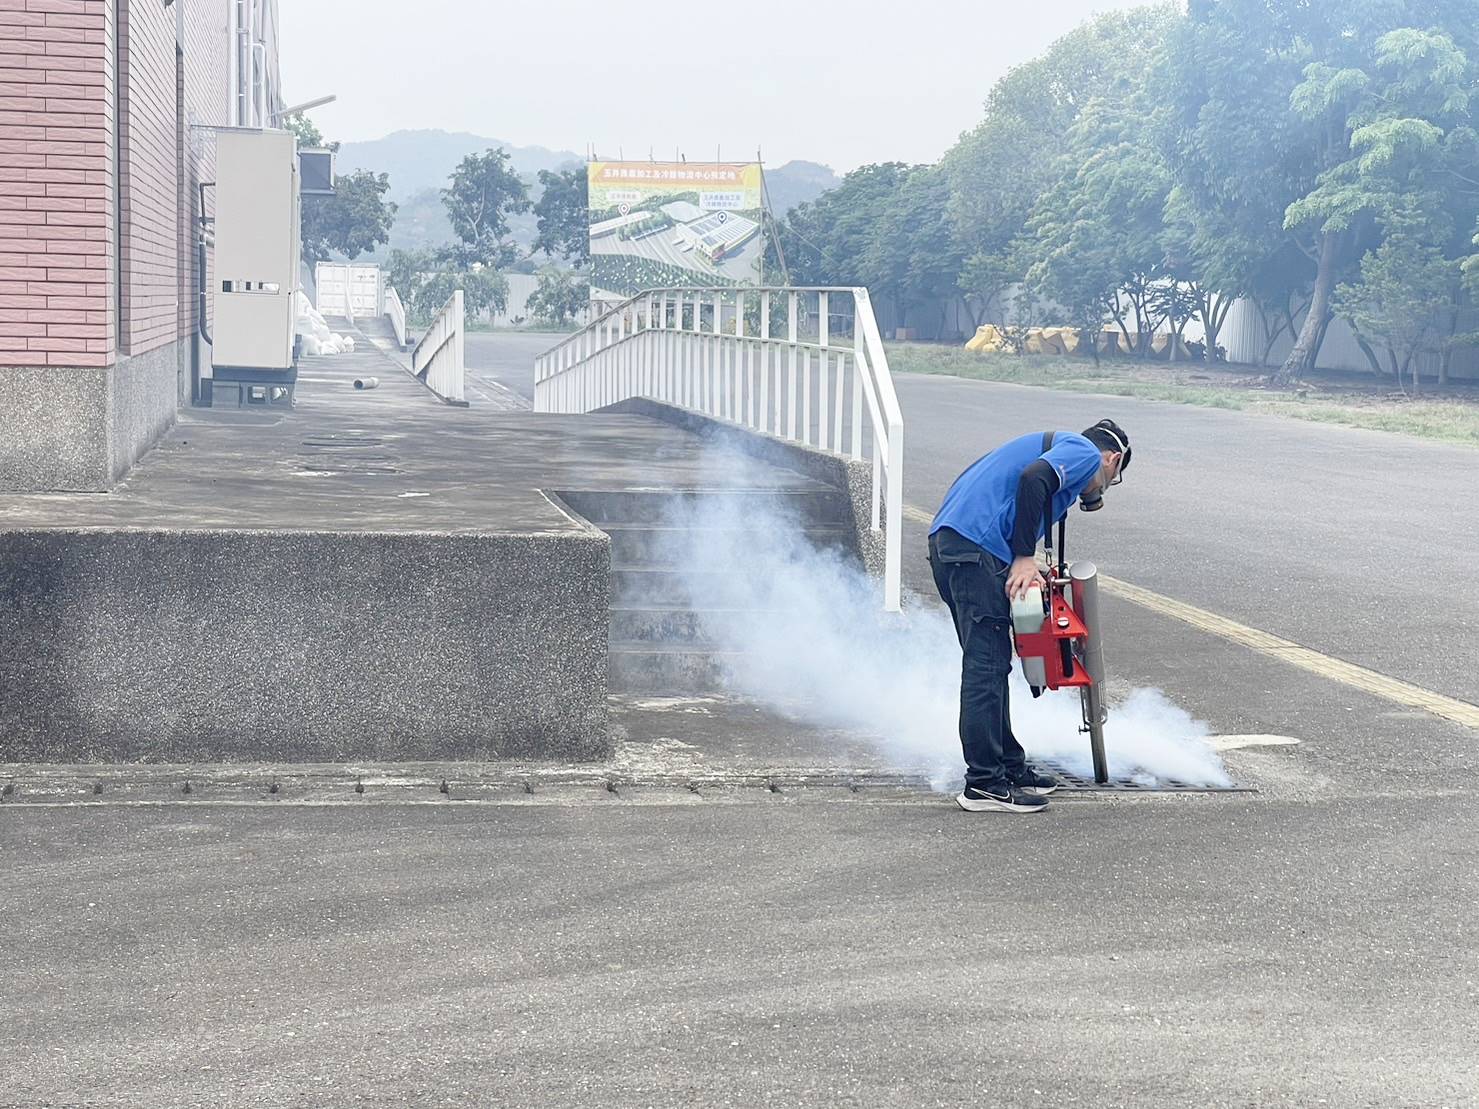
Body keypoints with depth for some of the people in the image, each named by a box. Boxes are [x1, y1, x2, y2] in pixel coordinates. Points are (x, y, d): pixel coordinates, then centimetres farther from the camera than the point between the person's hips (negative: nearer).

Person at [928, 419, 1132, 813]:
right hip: (976, 548, -10)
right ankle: (983, 784, -6)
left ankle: (1010, 768, 24)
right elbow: (1033, 478, -17)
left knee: (991, 664, 16)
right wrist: (1025, 558, -15)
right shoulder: (1086, 453, 4)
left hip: (947, 543, 10)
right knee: (986, 666, -7)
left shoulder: (1056, 445, 31)